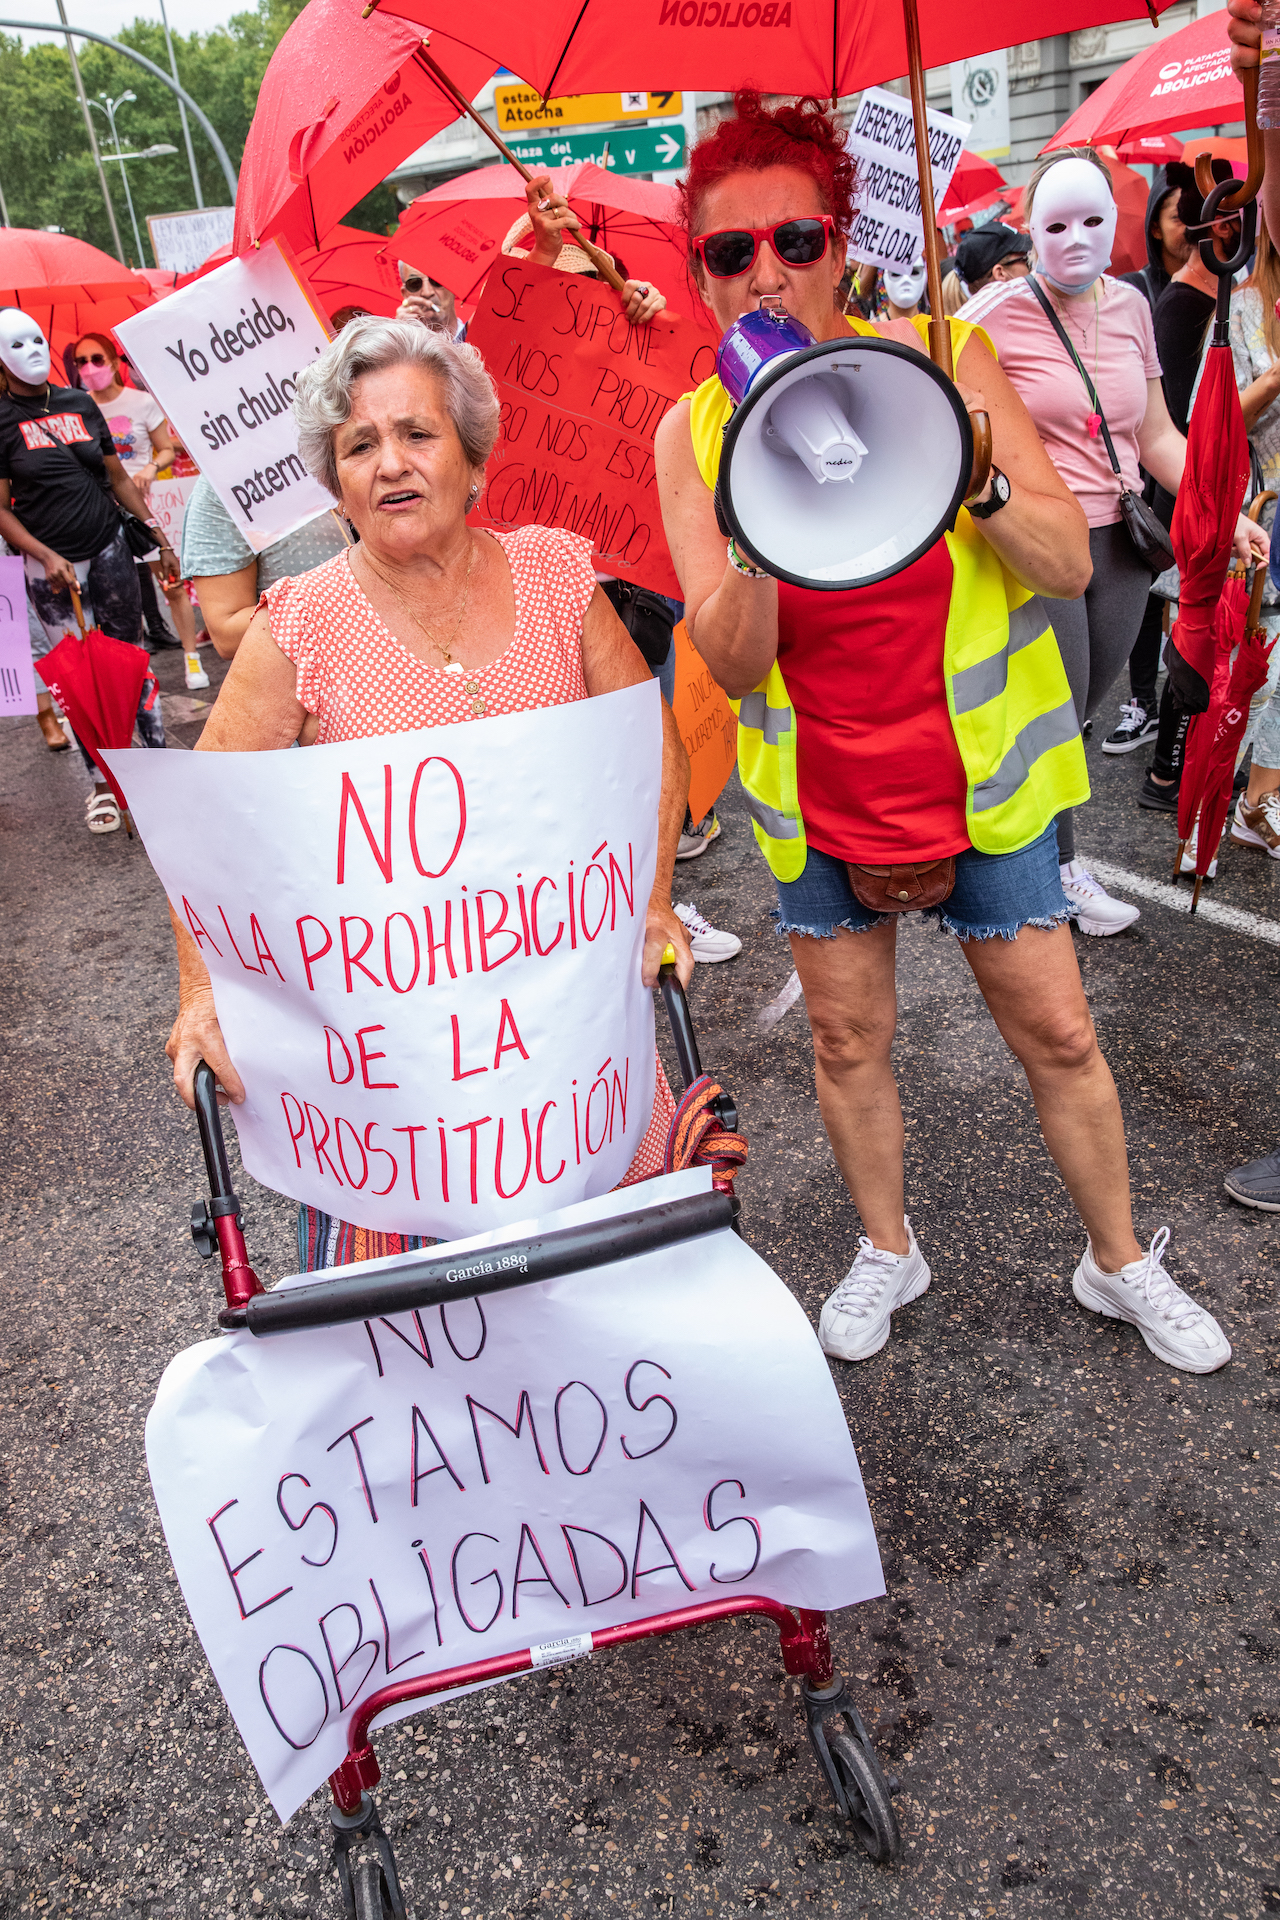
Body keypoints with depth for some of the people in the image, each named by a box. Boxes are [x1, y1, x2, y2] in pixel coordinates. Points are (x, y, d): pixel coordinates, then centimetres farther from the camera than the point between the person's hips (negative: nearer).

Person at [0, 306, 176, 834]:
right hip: (52, 566, -3)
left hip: (109, 550, 3)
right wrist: (46, 556, -18)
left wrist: (159, 536, 8)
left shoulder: (81, 403, 9)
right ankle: (102, 783, 9)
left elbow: (118, 478, 13)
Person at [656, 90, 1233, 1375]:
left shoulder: (942, 359, -7)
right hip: (820, 797, 1)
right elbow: (731, 662, -13)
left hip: (981, 778, -1)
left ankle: (1119, 1260, 32)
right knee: (846, 1042, 13)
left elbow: (1070, 567, -10)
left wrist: (977, 479, -27)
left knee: (1057, 1035, 8)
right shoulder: (693, 431, -5)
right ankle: (886, 1250, 39)